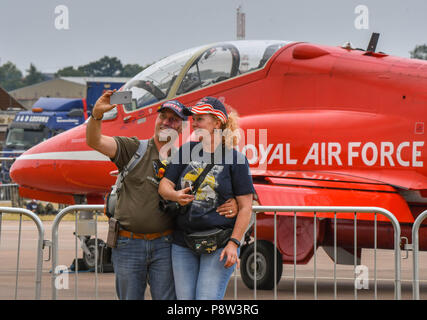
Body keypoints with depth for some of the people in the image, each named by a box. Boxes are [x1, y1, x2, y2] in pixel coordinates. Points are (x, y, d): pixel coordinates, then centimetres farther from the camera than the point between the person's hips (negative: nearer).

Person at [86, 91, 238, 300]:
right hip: (128, 244, 0)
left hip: (164, 244, 0)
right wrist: (96, 114, -27)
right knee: (129, 298, 7)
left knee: (166, 298, -1)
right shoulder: (134, 149, 3)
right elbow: (94, 142, -8)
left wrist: (232, 205, -14)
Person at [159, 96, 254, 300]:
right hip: (183, 244, 5)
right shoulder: (187, 151, 9)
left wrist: (233, 243, -13)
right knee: (185, 299, 4)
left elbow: (245, 207, -5)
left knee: (208, 299, -11)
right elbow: (164, 185, 7)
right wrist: (175, 195, -17)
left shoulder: (235, 159, -4)